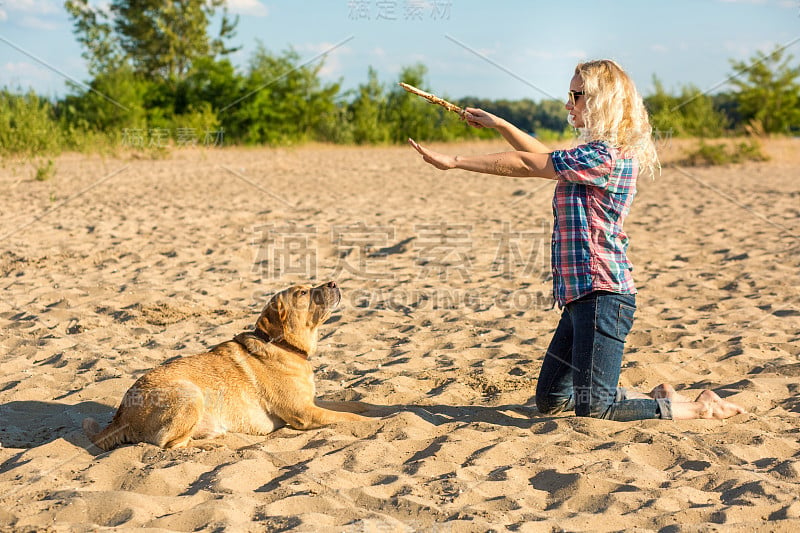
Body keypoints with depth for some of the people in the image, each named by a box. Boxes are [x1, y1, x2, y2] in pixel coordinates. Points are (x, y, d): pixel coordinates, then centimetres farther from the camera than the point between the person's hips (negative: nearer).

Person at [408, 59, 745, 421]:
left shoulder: (603, 157, -16)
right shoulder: (602, 153, 15)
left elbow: (527, 164, -12)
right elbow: (544, 156, 29)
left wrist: (454, 162, -5)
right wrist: (498, 124, 26)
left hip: (602, 296, -10)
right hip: (582, 296, 10)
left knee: (592, 409, -10)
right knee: (550, 400, 15)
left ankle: (698, 408, 4)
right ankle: (658, 398, 22)